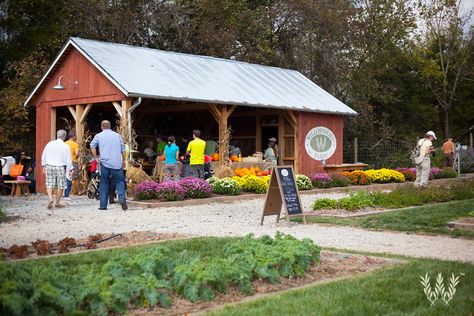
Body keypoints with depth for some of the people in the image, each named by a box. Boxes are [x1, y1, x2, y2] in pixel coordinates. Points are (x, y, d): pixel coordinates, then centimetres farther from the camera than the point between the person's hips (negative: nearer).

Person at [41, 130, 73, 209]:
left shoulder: (49, 144, 3)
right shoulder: (65, 146, -6)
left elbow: (43, 156, 11)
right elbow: (69, 159, -4)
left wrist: (44, 166, 22)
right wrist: (70, 170, 5)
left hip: (50, 166, 2)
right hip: (61, 167, -2)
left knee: (49, 185, 7)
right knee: (60, 186, 7)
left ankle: (50, 198, -15)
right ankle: (57, 203, 12)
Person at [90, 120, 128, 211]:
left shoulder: (99, 136, 8)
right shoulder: (117, 135, 12)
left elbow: (92, 146, -7)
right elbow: (123, 149, 8)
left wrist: (96, 157, -1)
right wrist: (124, 160, 14)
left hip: (104, 163, 0)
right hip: (117, 163, 0)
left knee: (104, 184, 7)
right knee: (119, 181, 7)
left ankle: (103, 205, 7)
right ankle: (122, 198, -17)